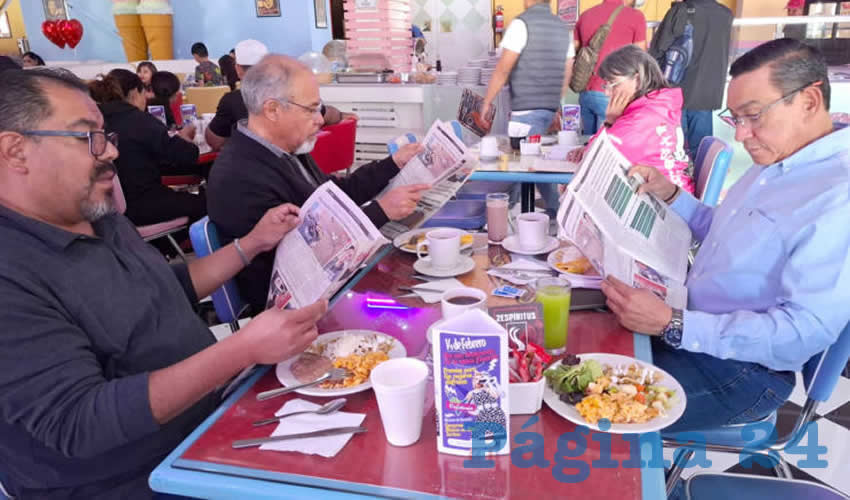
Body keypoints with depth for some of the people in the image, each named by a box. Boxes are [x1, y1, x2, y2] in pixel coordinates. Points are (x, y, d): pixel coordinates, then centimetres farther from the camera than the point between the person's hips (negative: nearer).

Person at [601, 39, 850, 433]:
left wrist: (671, 324, -32)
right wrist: (670, 195, 1)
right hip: (693, 321, 9)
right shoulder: (774, 164, 7)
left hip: (739, 365, -9)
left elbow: (805, 330, -28)